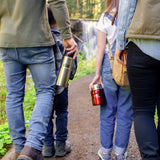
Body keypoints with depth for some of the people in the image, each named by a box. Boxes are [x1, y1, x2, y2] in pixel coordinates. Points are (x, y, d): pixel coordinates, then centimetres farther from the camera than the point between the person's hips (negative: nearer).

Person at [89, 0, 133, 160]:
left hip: (109, 64, 0)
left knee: (108, 111, 9)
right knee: (125, 111, 9)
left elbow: (101, 47, -1)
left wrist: (97, 73, 3)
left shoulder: (106, 17, 1)